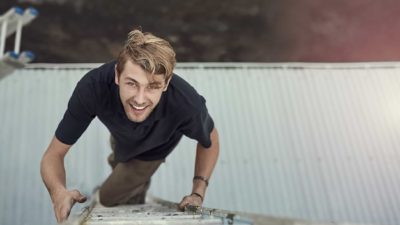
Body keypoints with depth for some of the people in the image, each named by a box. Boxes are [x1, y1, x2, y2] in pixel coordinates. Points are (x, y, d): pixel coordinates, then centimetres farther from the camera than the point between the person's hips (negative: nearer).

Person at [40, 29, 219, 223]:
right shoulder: (92, 88, -45)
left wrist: (198, 194, -29)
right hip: (121, 134, 3)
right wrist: (58, 192, -57)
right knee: (117, 161, 35)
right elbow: (54, 154, -36)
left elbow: (210, 141, -21)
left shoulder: (186, 104, -46)